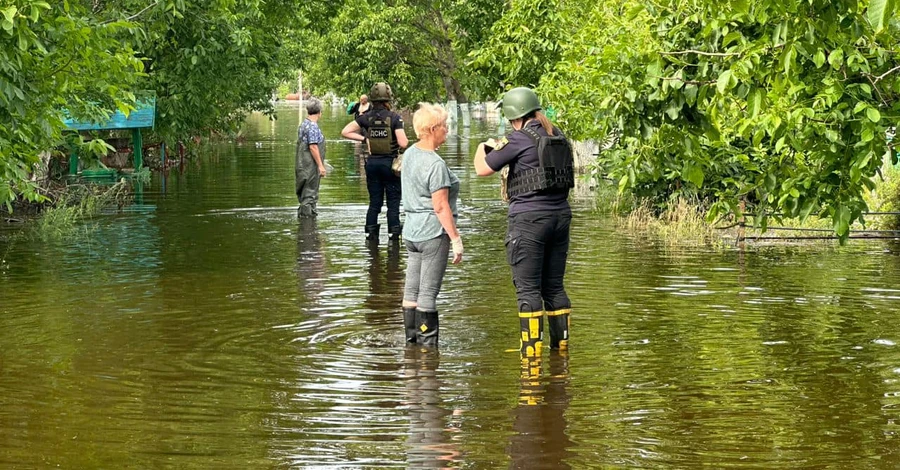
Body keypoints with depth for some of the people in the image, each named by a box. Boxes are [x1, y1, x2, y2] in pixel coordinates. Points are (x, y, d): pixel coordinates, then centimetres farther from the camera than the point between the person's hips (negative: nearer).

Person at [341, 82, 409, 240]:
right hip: (390, 162, -3)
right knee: (393, 202, 5)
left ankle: (370, 232, 10)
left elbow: (345, 132, -2)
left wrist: (364, 139, 2)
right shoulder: (394, 118, -12)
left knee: (374, 202, 12)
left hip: (372, 162, 4)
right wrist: (405, 139, 5)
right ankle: (394, 232, 4)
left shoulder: (366, 117, -1)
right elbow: (403, 143, -17)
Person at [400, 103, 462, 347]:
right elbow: (440, 207, -20)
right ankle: (427, 344, 1)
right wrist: (456, 238, -15)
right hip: (433, 232, -8)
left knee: (411, 290, 11)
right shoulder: (435, 164, -18)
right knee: (428, 292, -3)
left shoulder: (410, 154, 9)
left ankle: (411, 340, 19)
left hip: (411, 230, 8)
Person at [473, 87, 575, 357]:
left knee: (528, 289, -3)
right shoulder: (558, 138, 10)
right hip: (560, 216, 7)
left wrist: (482, 148, 16)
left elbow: (483, 169, -6)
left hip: (529, 219, -7)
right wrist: (499, 147, 27)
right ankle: (561, 345, 16)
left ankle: (532, 350, -4)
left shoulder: (518, 140, -10)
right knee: (554, 286, 13)